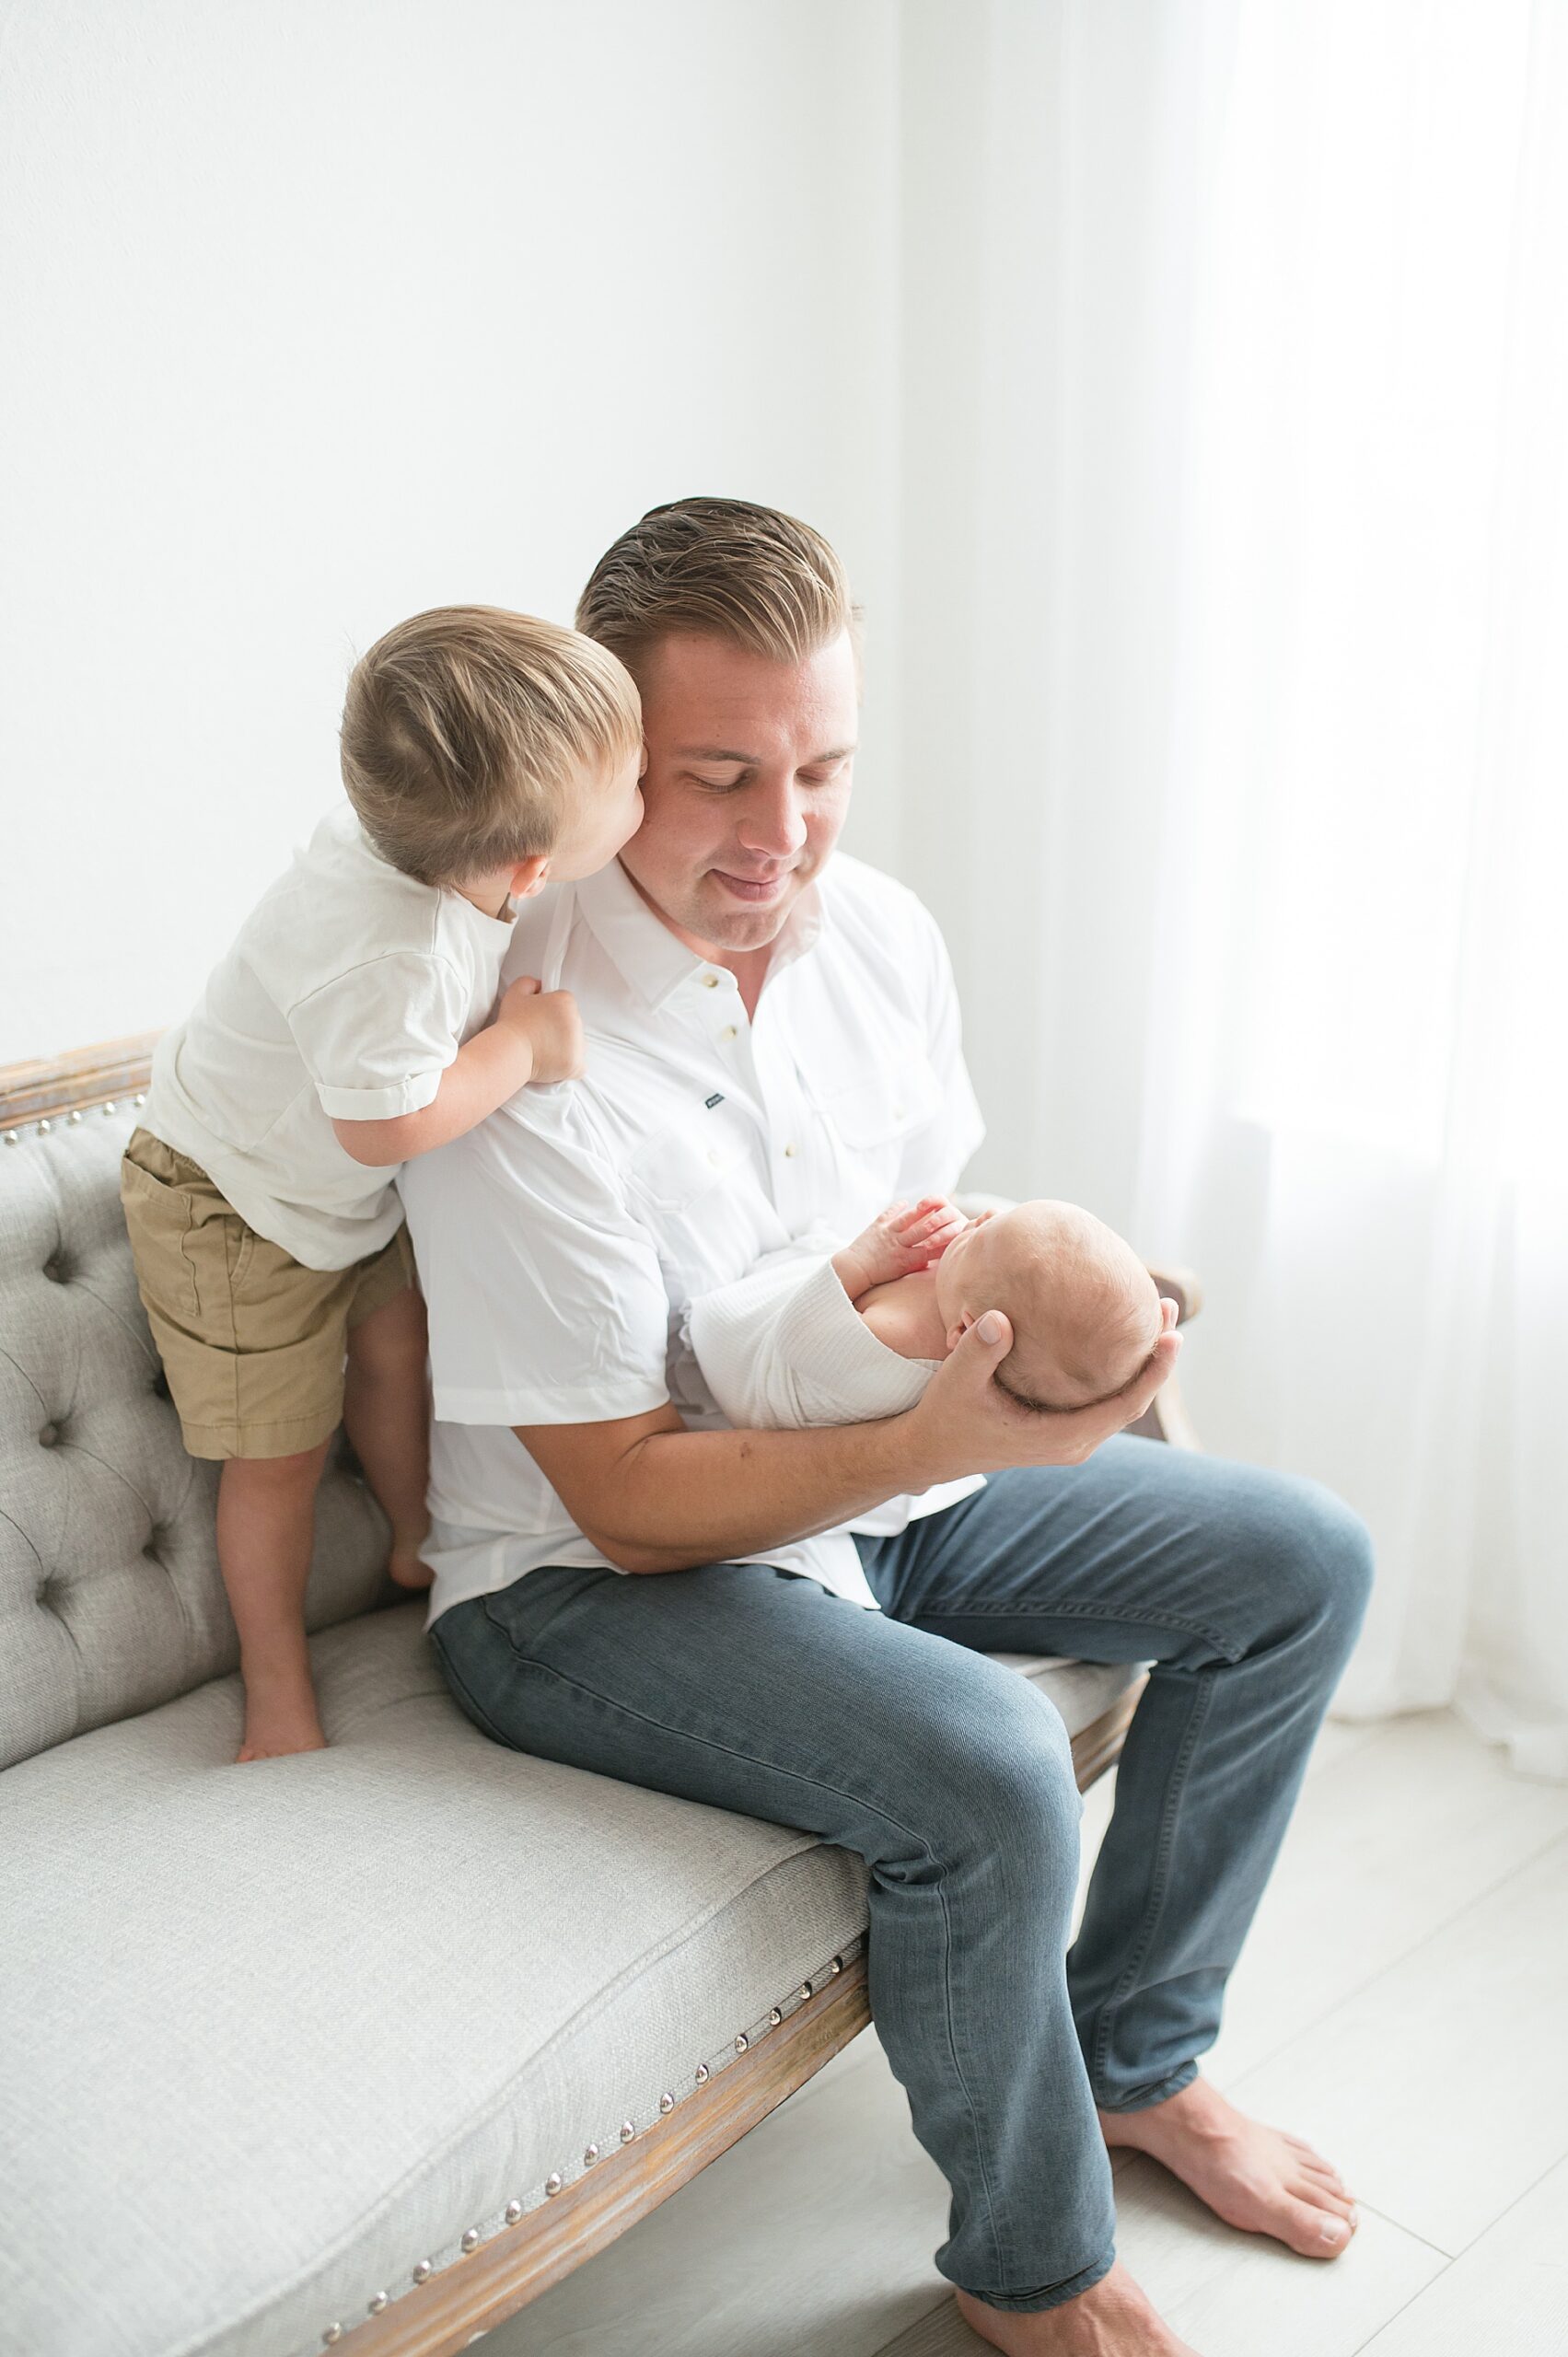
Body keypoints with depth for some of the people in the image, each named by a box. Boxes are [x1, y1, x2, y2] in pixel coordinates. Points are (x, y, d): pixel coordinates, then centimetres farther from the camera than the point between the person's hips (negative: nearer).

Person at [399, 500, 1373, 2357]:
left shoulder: (879, 931, -5)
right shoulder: (517, 1057, -27)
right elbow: (629, 1501, -23)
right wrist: (940, 1440, -34)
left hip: (884, 1476, 8)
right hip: (583, 1580, -7)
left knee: (1301, 1559, 3)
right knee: (987, 1768, -32)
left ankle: (1139, 2060, 19)